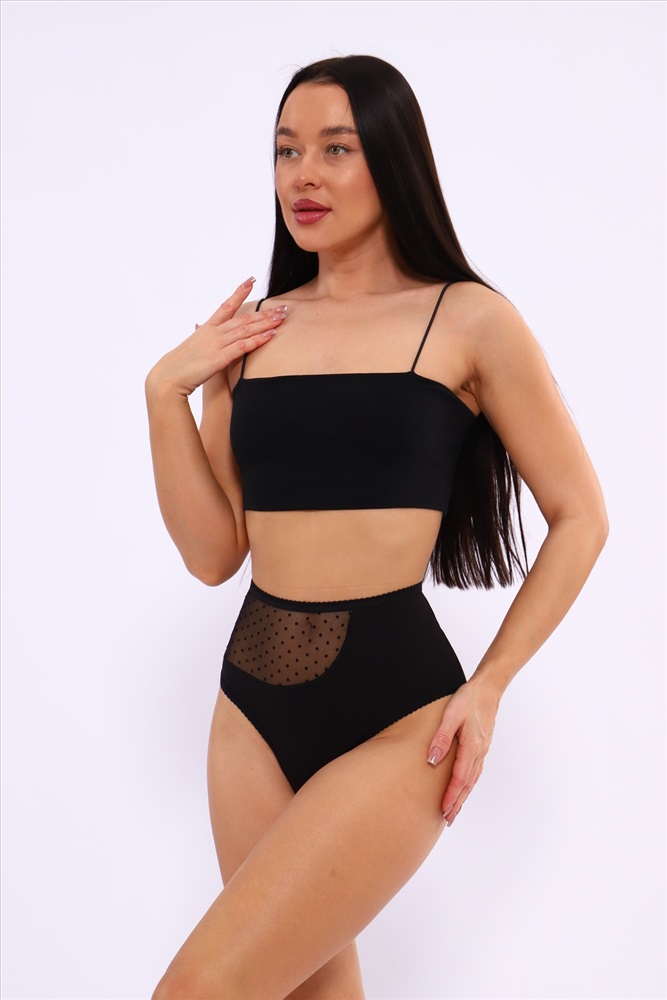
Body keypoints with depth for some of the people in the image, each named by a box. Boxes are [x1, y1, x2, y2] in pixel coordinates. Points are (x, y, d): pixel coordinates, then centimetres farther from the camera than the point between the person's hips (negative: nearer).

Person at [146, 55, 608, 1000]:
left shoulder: (467, 320, -4)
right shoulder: (248, 334, 7)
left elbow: (580, 518, 1)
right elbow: (214, 553, 5)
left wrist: (488, 687, -5)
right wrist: (165, 391, -4)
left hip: (394, 709, -5)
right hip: (255, 703, 5)